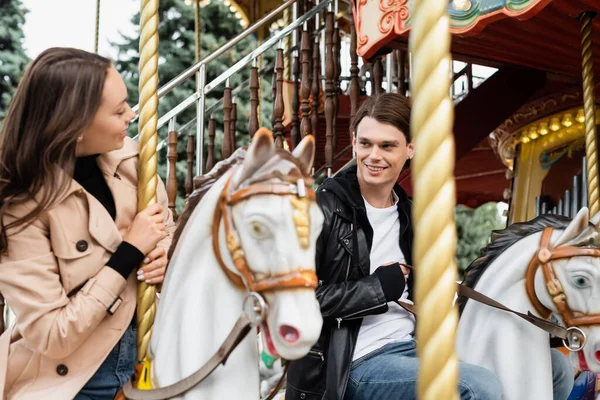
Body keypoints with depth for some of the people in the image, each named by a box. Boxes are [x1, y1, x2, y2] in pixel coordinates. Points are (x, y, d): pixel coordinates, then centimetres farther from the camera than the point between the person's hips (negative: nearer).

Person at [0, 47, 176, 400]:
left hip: (147, 354, 5)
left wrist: (165, 254, -12)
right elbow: (51, 336, -22)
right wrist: (129, 254, -23)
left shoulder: (128, 157, -7)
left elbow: (167, 230, 10)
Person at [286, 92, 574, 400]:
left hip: (413, 346, 8)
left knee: (557, 367, 6)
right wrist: (377, 288, -13)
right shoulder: (324, 208, -8)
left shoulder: (409, 215, 14)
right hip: (356, 364, -8)